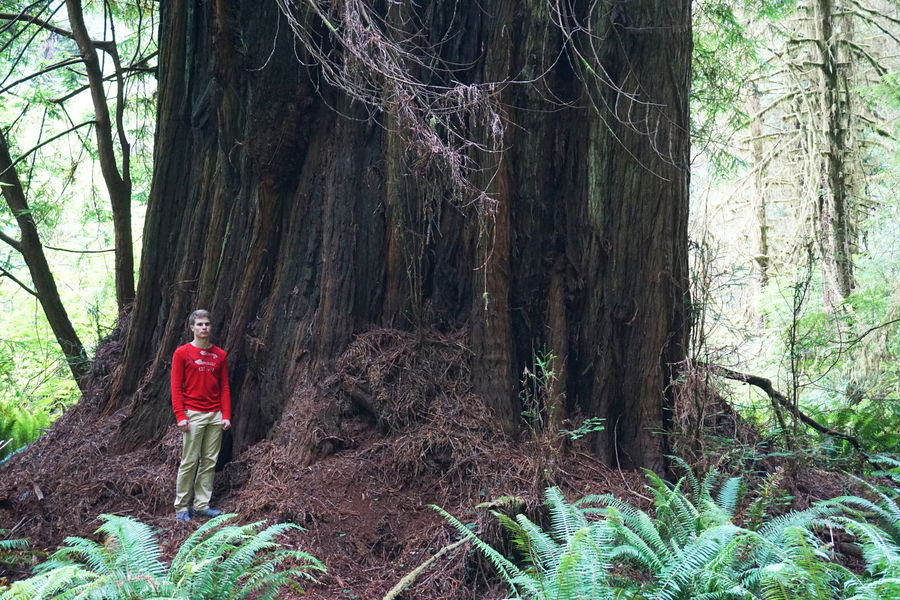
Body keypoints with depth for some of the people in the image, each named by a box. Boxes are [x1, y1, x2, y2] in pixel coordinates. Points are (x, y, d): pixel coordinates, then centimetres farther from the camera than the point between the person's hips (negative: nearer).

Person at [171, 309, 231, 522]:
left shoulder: (220, 355, 10)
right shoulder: (182, 353, -1)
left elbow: (224, 387, 11)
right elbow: (176, 387, -4)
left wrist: (226, 415, 3)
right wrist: (180, 416, -12)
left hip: (216, 416, 4)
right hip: (193, 415, -4)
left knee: (209, 462, 6)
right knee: (189, 462, -2)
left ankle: (202, 505, 14)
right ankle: (181, 507, 8)